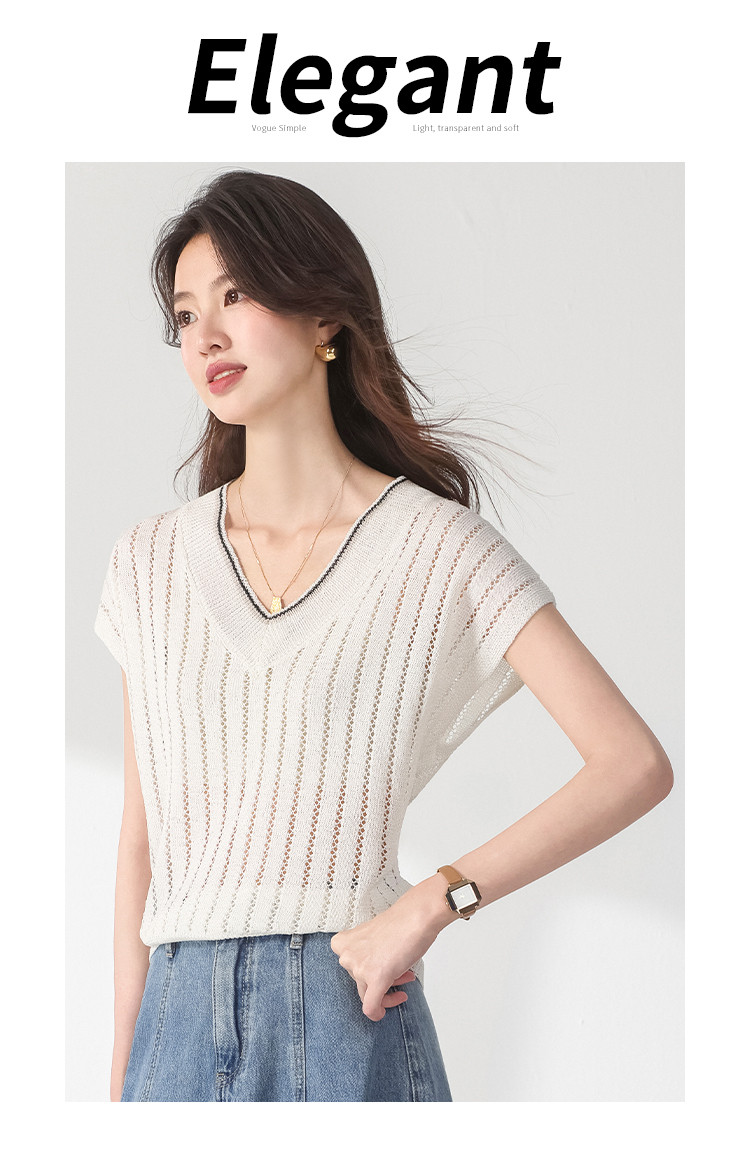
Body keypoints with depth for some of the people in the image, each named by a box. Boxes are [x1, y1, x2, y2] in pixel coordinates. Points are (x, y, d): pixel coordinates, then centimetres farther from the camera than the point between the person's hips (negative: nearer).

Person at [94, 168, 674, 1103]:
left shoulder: (440, 550, -3)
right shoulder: (152, 561, 8)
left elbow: (636, 764, -10)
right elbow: (142, 833, 10)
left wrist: (427, 905, -17)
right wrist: (122, 1072, 8)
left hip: (347, 1022, -3)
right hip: (178, 1022, 3)